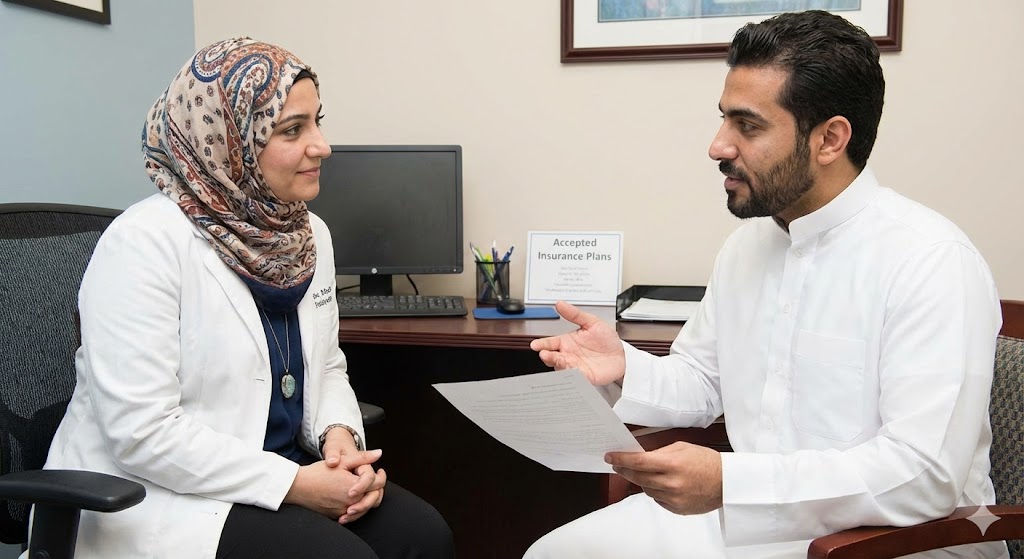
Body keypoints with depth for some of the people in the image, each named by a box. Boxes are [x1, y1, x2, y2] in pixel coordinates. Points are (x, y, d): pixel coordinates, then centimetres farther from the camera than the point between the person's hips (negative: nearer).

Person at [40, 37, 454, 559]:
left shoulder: (309, 234, 4)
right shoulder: (144, 243, -19)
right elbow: (142, 433, -23)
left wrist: (340, 434, -10)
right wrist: (294, 484, -23)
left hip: (282, 467, 7)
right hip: (162, 493, -6)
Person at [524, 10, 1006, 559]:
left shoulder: (932, 262, -18)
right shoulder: (746, 244, 6)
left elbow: (926, 473, -25)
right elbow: (702, 385, 14)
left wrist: (727, 482, -31)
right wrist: (625, 369, -7)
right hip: (749, 514, 7)